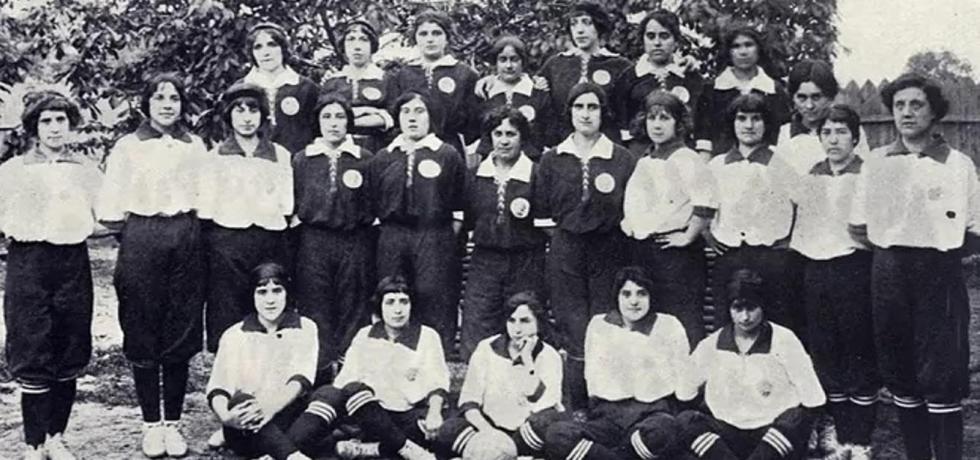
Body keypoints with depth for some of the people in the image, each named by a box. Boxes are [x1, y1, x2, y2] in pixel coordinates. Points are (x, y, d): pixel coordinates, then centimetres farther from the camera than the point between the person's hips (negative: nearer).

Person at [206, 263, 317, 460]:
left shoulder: (305, 328, 7)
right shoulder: (234, 335, 9)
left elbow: (301, 379, -8)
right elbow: (217, 388, -3)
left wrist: (269, 407, -28)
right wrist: (226, 416, -26)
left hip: (287, 419, 0)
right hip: (246, 430, 0)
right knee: (240, 400, -32)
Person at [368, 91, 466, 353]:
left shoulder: (448, 155, 4)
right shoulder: (382, 159, 13)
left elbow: (460, 203, 2)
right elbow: (374, 202, 15)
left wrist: (454, 227, -4)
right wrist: (388, 225, 7)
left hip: (436, 240, -3)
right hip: (392, 240, 3)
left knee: (435, 304, -4)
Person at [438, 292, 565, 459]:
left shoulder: (549, 356, -2)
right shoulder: (487, 349, 1)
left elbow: (541, 404, -17)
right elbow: (468, 401, -2)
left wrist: (527, 359, -18)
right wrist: (487, 430, -21)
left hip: (528, 434, 0)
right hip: (492, 427, 1)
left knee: (548, 420, -34)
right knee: (449, 429, -25)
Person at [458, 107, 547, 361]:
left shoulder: (536, 174, -2)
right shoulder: (477, 174, 8)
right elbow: (465, 220, 16)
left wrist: (528, 215, -10)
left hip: (526, 263, -2)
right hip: (484, 261, 3)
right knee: (473, 340, 0)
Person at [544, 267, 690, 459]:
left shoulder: (669, 325, 12)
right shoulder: (599, 324, 17)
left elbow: (682, 381, 11)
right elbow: (593, 380, 16)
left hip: (654, 412, -1)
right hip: (608, 416, 1)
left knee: (663, 431, -41)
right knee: (556, 434, -30)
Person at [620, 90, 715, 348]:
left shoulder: (686, 160, -9)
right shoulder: (643, 161, 16)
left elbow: (706, 203, -21)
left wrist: (689, 236, -16)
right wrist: (627, 223, 19)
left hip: (674, 251, -8)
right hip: (640, 250, 8)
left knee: (684, 321, -7)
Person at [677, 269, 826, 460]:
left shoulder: (784, 340, -3)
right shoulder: (711, 346, 2)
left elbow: (812, 402, -3)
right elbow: (684, 397, 10)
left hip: (773, 436, -2)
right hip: (727, 435, 2)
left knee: (794, 420, -34)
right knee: (684, 421, -25)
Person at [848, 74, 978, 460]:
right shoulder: (876, 162, 5)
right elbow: (858, 228, 9)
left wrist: (938, 240, -3)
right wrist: (893, 242, 1)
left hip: (939, 272, -3)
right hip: (889, 273, 3)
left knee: (942, 374, -3)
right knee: (900, 372, 10)